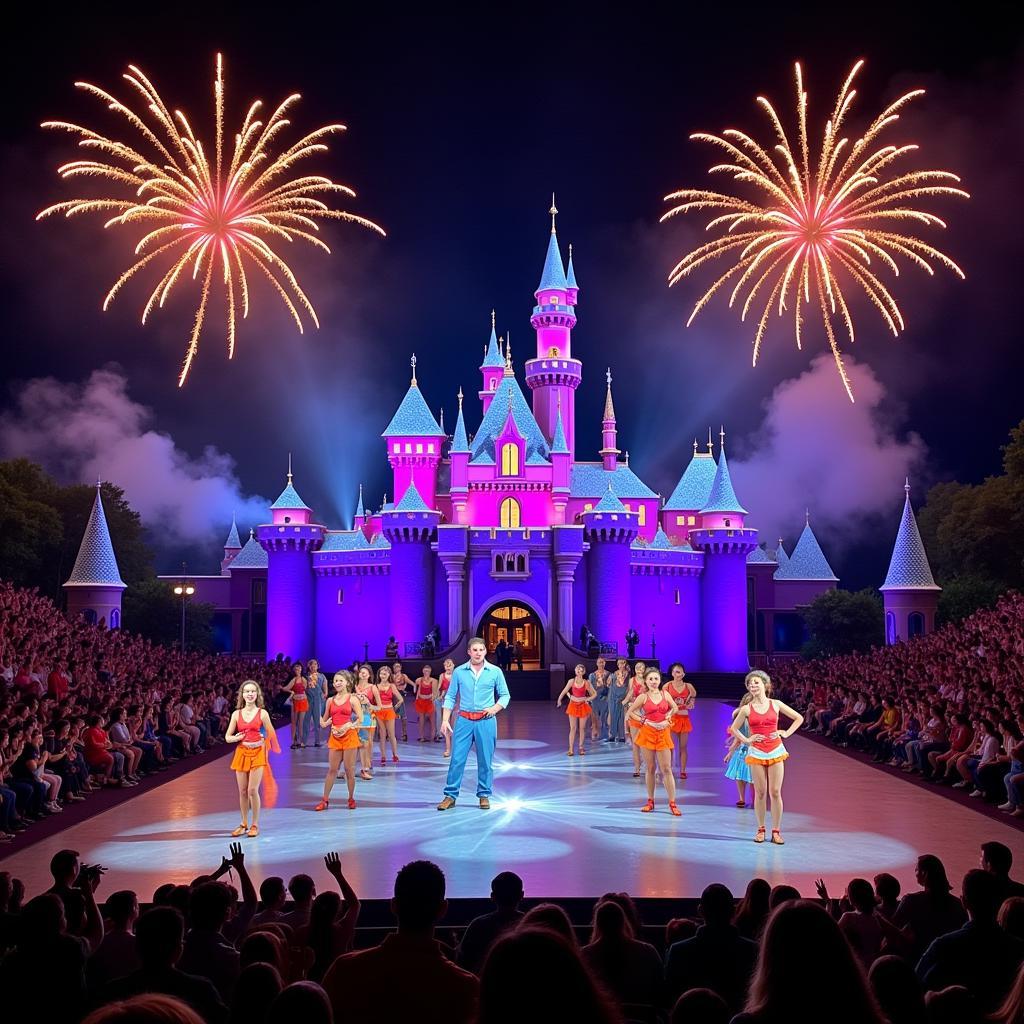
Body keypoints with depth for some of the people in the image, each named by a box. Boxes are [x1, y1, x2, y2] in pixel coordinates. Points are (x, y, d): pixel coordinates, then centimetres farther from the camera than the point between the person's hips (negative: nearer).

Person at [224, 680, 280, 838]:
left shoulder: (262, 713, -2)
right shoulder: (236, 714, 5)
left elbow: (271, 734, 2)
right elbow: (227, 736, 6)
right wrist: (236, 738, -10)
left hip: (257, 754, -3)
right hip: (242, 753, 3)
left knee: (252, 790, -10)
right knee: (242, 791, 6)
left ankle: (255, 825, 2)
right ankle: (244, 824, 17)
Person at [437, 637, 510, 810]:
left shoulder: (495, 672, 1)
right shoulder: (459, 672, 3)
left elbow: (505, 695, 8)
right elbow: (450, 697, 6)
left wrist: (495, 708, -9)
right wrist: (445, 720, -2)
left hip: (486, 721, 0)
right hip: (464, 720, 0)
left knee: (485, 760, 4)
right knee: (457, 759, -2)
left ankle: (484, 796, 15)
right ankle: (450, 796, 4)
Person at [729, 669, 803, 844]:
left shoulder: (776, 705, 1)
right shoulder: (746, 709, 0)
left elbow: (799, 718, 9)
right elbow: (734, 728, 12)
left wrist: (786, 733, 1)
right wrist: (746, 740, 0)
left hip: (776, 751, 0)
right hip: (756, 753, 0)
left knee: (775, 792, -2)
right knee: (760, 792, 2)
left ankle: (776, 831, 5)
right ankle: (761, 829, 13)